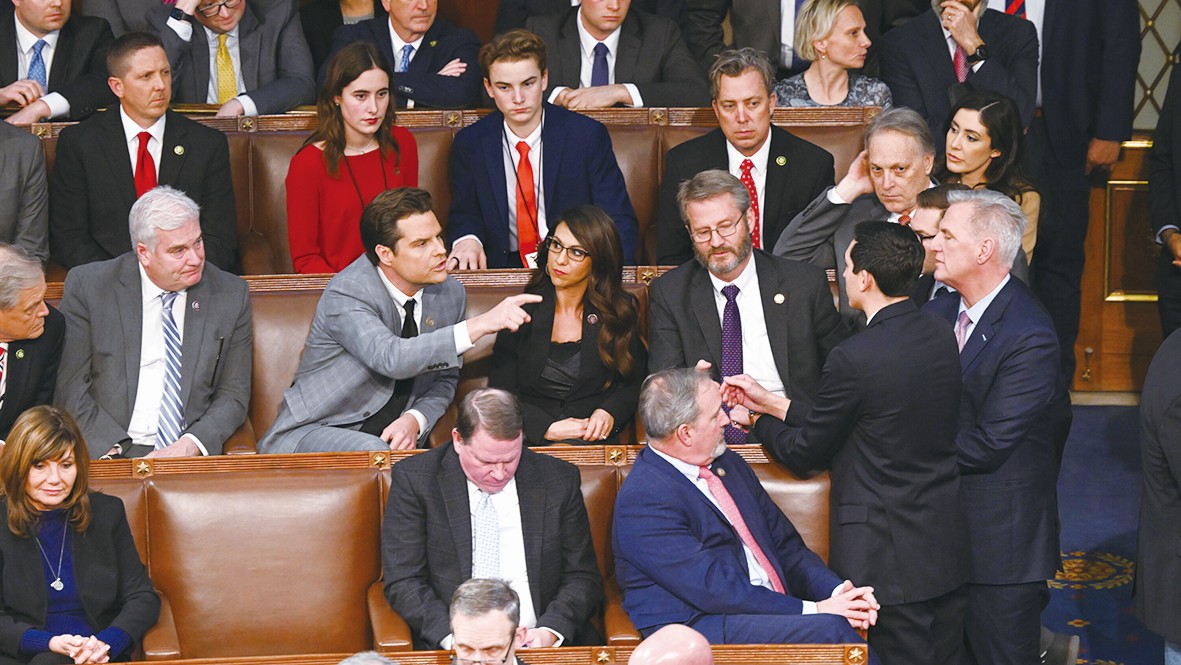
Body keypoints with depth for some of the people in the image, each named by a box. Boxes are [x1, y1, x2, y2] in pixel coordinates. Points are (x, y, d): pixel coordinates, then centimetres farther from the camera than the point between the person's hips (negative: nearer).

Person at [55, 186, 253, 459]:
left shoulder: (231, 295, 6)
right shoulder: (87, 286, 2)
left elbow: (234, 395, 9)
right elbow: (70, 387, 1)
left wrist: (190, 445, -9)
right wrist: (113, 449, -12)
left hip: (190, 455, 1)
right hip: (105, 452, -1)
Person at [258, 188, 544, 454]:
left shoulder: (450, 294, 2)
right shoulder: (346, 293, -19)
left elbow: (445, 378, 13)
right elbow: (391, 358, -37)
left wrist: (415, 420, -10)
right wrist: (480, 325, -42)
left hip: (394, 438, 5)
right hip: (315, 432, -5)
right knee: (374, 452, -37)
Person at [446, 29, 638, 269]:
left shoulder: (589, 135, -2)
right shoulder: (469, 144, 5)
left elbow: (620, 222, -1)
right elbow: (465, 215, 16)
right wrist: (466, 240, -9)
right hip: (503, 270, 1)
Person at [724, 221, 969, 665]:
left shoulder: (854, 358, -21)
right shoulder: (940, 336, 3)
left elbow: (805, 454, -6)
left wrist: (756, 421, 13)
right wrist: (770, 403, 15)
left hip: (890, 553, -7)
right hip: (950, 543, 7)